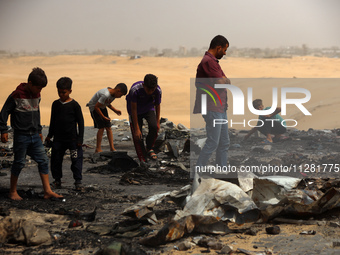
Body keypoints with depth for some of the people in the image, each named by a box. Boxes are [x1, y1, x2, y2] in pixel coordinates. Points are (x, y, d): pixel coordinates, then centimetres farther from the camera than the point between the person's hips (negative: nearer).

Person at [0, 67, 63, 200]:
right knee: (19, 163, 1)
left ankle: (47, 191, 3)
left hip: (35, 136, 6)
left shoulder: (36, 96, 8)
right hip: (21, 136, -6)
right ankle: (13, 191, 16)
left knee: (43, 160, 1)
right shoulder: (16, 96, -13)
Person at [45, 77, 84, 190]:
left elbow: (80, 122, -3)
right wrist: (49, 135, 16)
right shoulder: (56, 104, 6)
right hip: (58, 138, 4)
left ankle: (78, 181, 4)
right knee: (56, 159, 8)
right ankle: (57, 179, 22)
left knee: (76, 160, -3)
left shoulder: (74, 105, -6)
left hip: (72, 138, -4)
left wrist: (80, 138, -7)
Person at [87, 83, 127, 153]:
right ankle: (98, 149, -5)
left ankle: (112, 148, 4)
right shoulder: (105, 95, -33)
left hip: (102, 108, 9)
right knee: (101, 127, -13)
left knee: (108, 127, 2)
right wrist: (104, 117, -21)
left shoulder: (113, 94, -4)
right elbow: (96, 107, -28)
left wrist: (115, 110, 1)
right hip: (94, 108, -8)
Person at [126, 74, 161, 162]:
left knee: (154, 127, -25)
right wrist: (137, 129, -24)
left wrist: (157, 122, -2)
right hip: (136, 111, -2)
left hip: (149, 109, 2)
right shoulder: (135, 89, -34)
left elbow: (157, 106, -6)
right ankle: (143, 160, 6)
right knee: (137, 136, -9)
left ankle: (149, 148, 0)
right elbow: (133, 109, -26)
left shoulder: (158, 90, -25)